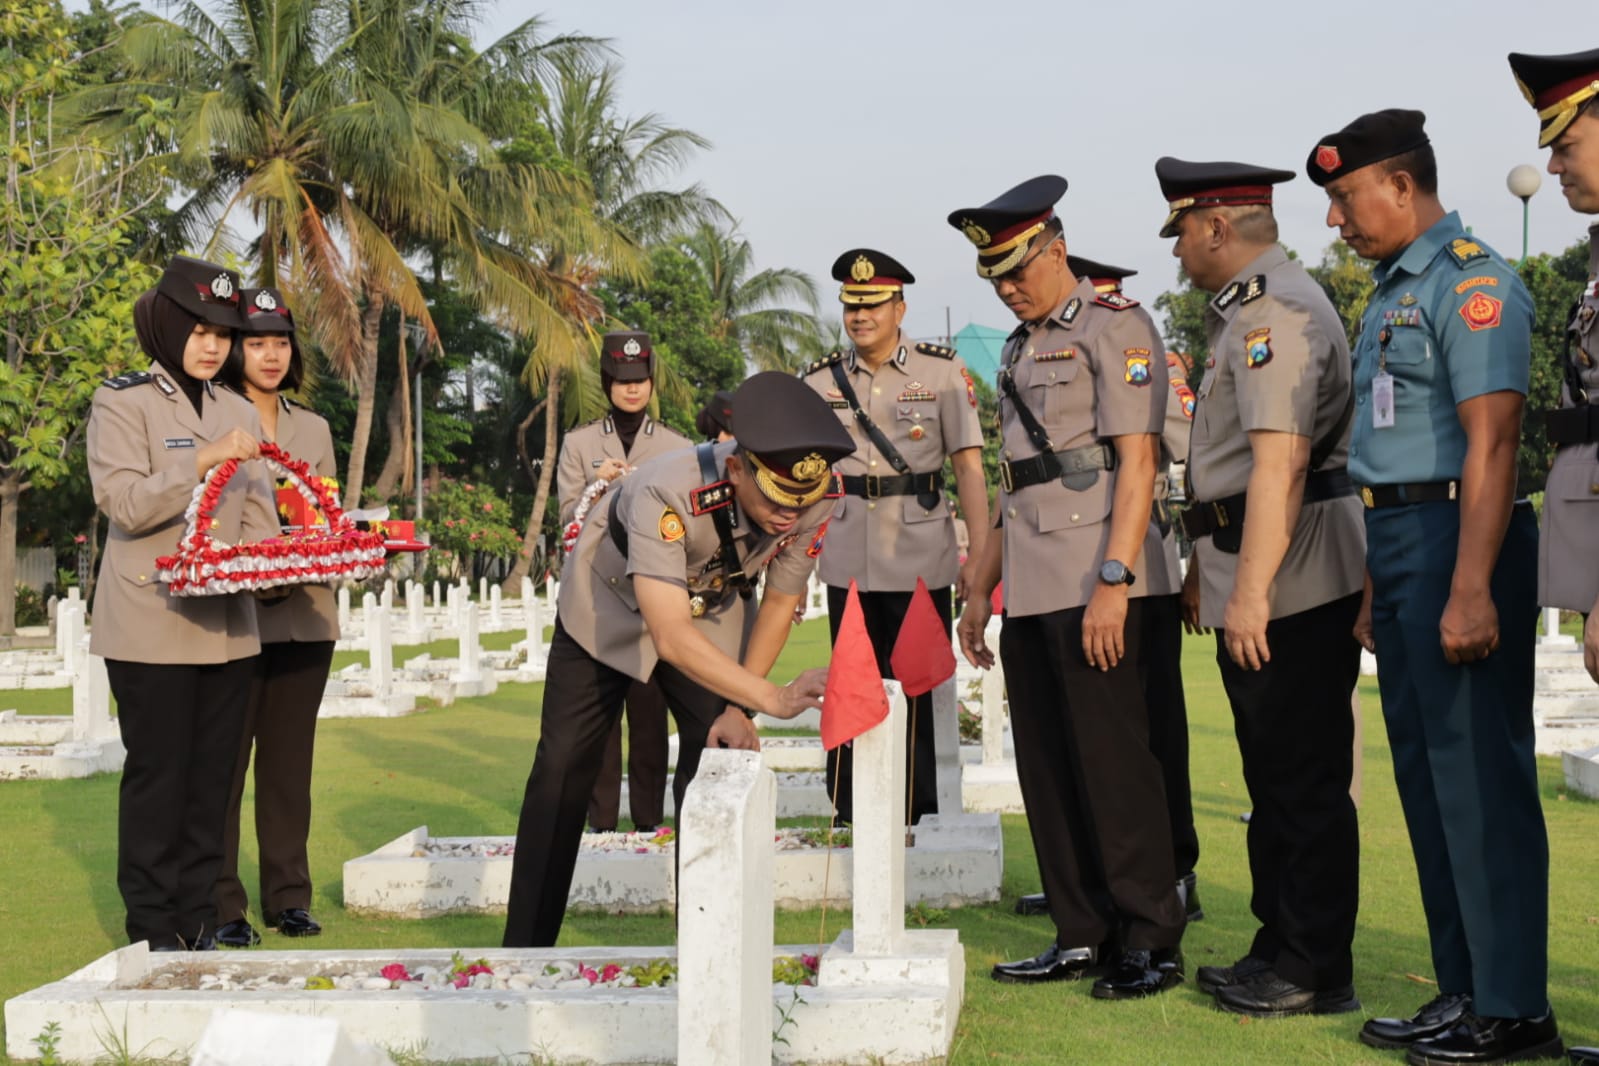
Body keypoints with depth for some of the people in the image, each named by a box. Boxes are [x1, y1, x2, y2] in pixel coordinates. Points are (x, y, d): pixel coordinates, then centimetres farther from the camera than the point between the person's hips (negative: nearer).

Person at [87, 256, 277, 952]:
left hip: (228, 626, 5)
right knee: (158, 774, -1)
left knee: (212, 775, 7)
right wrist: (206, 458, -24)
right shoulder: (122, 402, -2)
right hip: (152, 626, -5)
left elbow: (258, 518, 12)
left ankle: (199, 922, 16)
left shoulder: (237, 412, 14)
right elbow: (123, 501, -14)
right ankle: (152, 928, 9)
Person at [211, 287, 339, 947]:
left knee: (289, 762, 10)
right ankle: (222, 905, 4)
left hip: (305, 617, 5)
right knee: (223, 764, -3)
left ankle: (288, 896, 17)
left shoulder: (313, 430, 15)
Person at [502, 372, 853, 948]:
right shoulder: (667, 492, -44)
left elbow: (778, 606, -12)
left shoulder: (811, 504, -30)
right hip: (609, 606, -3)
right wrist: (773, 698, -56)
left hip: (707, 608, 3)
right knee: (563, 768, 0)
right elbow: (670, 638, -49)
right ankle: (524, 949, 12)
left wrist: (738, 708, -14)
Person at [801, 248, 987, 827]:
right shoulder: (820, 380, 6)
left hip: (922, 562, -2)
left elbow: (968, 467, -4)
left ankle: (921, 821, 11)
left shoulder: (943, 371, -2)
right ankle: (850, 823, 16)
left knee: (921, 695, 2)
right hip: (848, 564, 2)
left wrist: (981, 555, -10)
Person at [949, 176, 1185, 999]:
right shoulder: (1021, 349, 21)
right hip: (1029, 588, 8)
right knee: (1047, 768, 8)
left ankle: (1151, 944, 2)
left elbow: (1137, 464, -13)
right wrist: (980, 589, 21)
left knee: (1112, 762, -6)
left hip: (1093, 585, -8)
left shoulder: (1115, 326, -4)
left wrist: (1113, 581, -20)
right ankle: (1082, 937, 16)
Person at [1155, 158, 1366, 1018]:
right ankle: (1279, 950, 25)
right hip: (1249, 584, 11)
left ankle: (1318, 972, 5)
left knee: (1305, 782, -3)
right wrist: (1206, 569, 26)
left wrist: (1251, 590, -27)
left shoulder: (1274, 310, -15)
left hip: (1289, 589, -11)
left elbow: (1280, 461, -24)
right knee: (1274, 779, 16)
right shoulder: (1244, 309, 19)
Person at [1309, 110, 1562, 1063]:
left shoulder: (1471, 281, -10)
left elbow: (1491, 443, -19)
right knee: (1426, 773, 12)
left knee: (1479, 776, -6)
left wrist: (1470, 589, -25)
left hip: (1458, 544, -10)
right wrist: (1376, 588, 19)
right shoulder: (1392, 292, 19)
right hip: (1398, 542, 10)